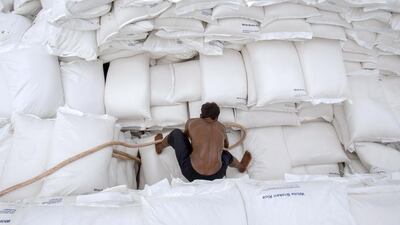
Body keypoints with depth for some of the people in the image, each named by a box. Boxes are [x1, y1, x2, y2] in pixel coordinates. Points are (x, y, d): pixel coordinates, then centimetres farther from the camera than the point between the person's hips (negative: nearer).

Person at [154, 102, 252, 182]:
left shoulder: (191, 122, 4)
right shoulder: (222, 127, 9)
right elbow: (226, 146, 31)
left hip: (192, 174, -2)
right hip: (216, 176, 2)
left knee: (176, 133, 18)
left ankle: (159, 147, 46)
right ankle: (240, 165, 65)